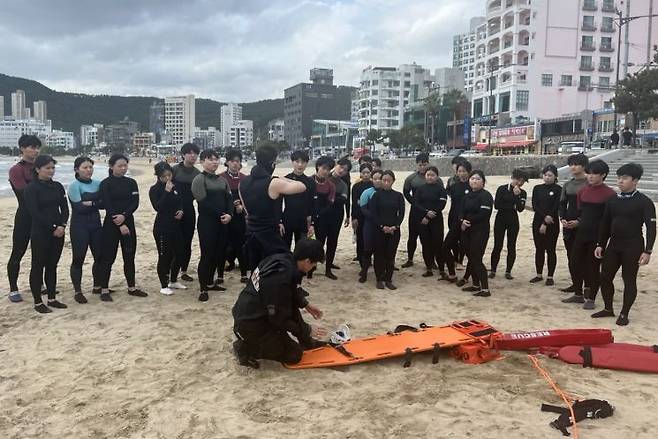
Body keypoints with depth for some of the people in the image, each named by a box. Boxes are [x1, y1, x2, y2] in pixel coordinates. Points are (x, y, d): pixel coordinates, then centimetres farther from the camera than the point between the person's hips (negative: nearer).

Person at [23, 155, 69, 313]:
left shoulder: (57, 186, 9)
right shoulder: (31, 188, -8)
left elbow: (65, 208, 6)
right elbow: (35, 212, -14)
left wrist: (62, 225, -10)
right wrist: (53, 228, -16)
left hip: (58, 231, 5)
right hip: (40, 233, -5)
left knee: (52, 266, 11)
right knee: (38, 266, 2)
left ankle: (52, 298, 20)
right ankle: (38, 302, 9)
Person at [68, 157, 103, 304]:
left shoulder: (98, 184, 6)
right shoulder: (74, 186, -8)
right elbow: (79, 207, -17)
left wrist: (90, 203, -12)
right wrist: (97, 203, -13)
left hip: (96, 224, 5)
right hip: (79, 226, -5)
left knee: (100, 256, 10)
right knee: (79, 259, 0)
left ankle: (97, 286, 26)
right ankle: (78, 291, 11)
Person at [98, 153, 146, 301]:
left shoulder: (131, 183, 7)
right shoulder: (106, 184, -4)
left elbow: (135, 203, -2)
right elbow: (108, 206, -11)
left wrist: (124, 216, -19)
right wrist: (120, 225, -16)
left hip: (128, 222, 4)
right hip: (111, 224, -4)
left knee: (129, 256, 9)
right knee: (108, 257, 0)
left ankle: (132, 287, 19)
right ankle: (104, 290, 8)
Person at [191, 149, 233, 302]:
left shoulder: (222, 180, 15)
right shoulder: (199, 179, -7)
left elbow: (229, 199, 8)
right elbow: (203, 202, -15)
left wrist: (229, 215, -10)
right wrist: (220, 215, -14)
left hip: (222, 222, 7)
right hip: (207, 222, -7)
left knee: (219, 253, 10)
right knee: (207, 254, -6)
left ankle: (210, 282, 25)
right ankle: (203, 289, 2)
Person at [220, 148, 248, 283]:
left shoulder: (245, 179, 3)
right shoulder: (220, 178, -3)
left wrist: (242, 206, -11)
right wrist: (231, 204, -16)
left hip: (240, 218, 2)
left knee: (241, 246, 5)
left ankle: (244, 274, 17)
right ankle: (220, 276, 13)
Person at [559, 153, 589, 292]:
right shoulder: (567, 185, 13)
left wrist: (579, 221, -16)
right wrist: (562, 219, -1)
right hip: (568, 225, 6)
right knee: (571, 256, 10)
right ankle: (575, 283, 20)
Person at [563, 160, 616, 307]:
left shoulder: (609, 194, -11)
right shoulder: (583, 191, 7)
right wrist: (577, 222, 6)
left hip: (597, 236, -6)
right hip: (581, 234, 6)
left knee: (593, 267, 3)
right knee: (574, 263, 9)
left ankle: (590, 298, 17)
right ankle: (578, 294, 25)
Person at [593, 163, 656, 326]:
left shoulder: (644, 202, -8)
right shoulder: (613, 200, 7)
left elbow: (651, 228, -10)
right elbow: (605, 224, 13)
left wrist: (647, 251, -16)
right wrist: (600, 244, 9)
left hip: (633, 247, -6)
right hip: (613, 245, 6)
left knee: (629, 280, 2)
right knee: (605, 277, 7)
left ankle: (624, 314, 13)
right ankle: (608, 309, 23)